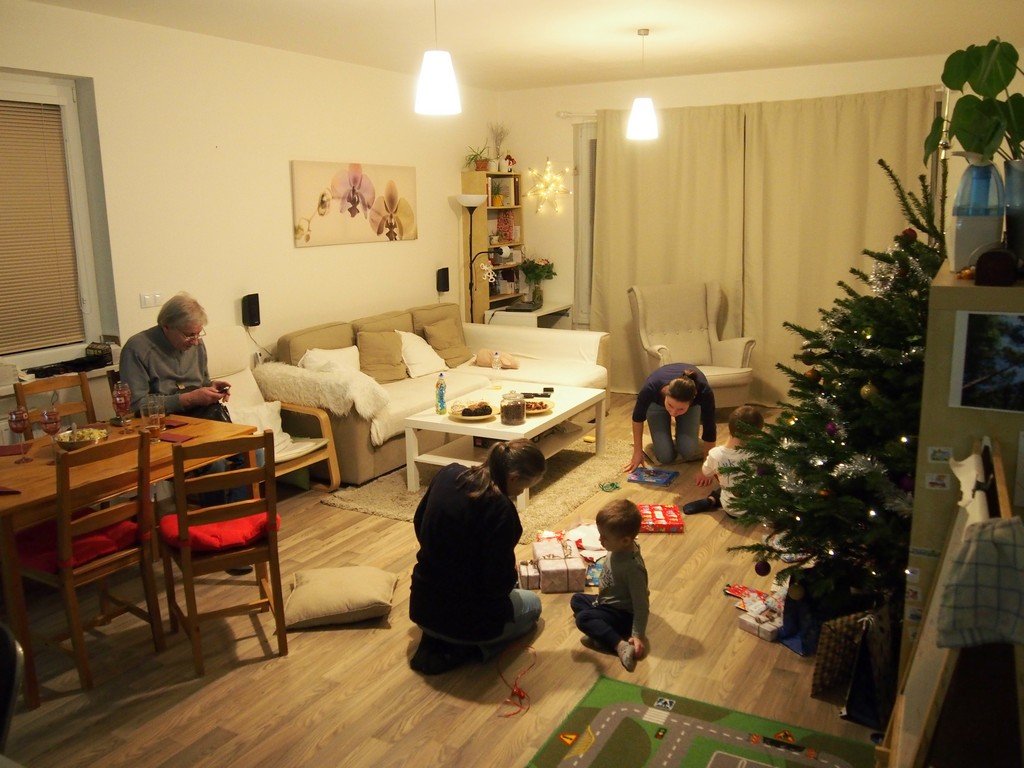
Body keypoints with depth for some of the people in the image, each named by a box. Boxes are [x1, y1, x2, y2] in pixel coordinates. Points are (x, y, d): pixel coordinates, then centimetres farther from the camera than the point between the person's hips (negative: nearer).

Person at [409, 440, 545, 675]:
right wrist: (510, 573, 1)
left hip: (421, 607, 7)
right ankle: (465, 649, 2)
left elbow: (419, 523, 10)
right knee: (532, 604, 25)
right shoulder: (502, 511, -27)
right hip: (466, 618, -6)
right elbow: (499, 583, -22)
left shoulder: (449, 473, -6)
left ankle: (435, 638, 11)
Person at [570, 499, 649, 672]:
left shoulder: (633, 567, -34)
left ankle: (620, 645, -29)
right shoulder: (619, 550, -10)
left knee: (583, 618, -23)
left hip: (623, 615, -10)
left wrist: (638, 636, -26)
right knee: (576, 600, 17)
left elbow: (641, 605, -27)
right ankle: (604, 632, -6)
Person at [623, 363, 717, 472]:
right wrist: (637, 452, -12)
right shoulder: (651, 388, -42)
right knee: (665, 457, -14)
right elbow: (638, 417, -19)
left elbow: (709, 432, -27)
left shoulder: (704, 392, -42)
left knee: (688, 452, -20)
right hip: (657, 404, 0)